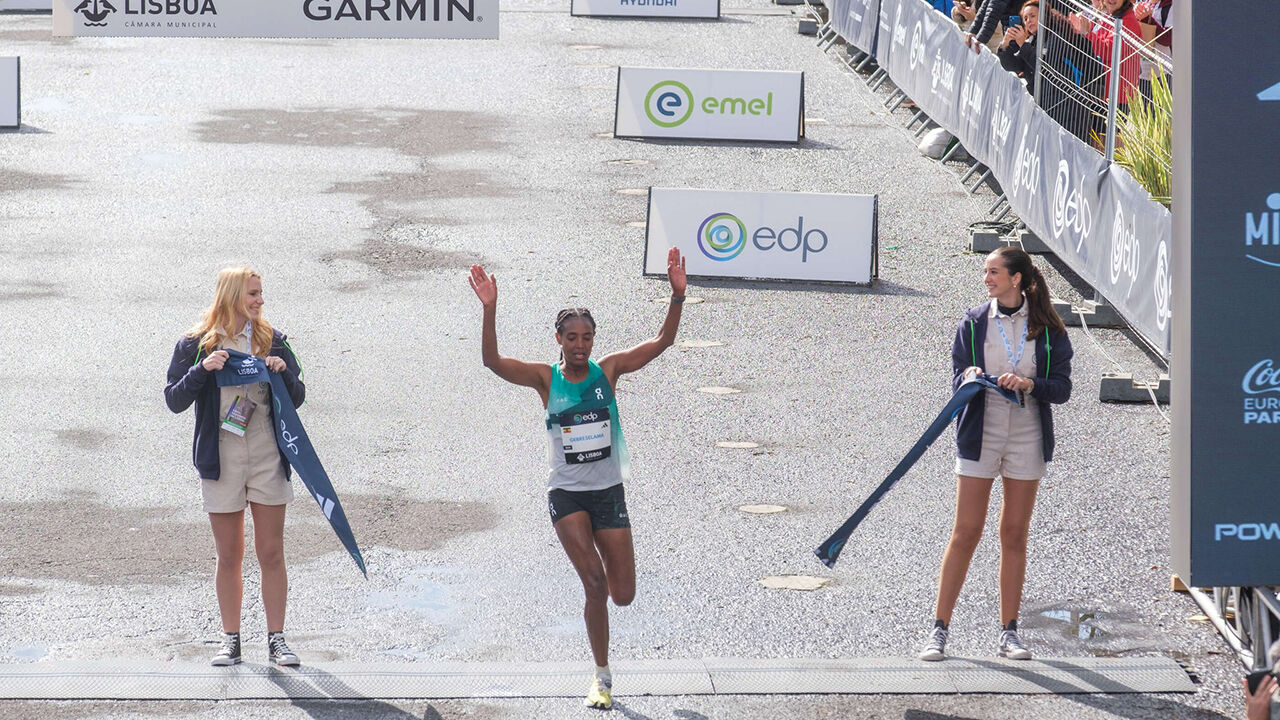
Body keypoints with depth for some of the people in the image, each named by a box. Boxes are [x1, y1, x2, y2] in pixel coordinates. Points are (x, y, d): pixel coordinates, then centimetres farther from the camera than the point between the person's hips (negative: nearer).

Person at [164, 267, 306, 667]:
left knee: (271, 554, -1)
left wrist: (284, 373, -11)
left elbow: (297, 398, 9)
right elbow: (174, 401, -2)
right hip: (220, 461, -1)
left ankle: (276, 640, 3)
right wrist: (202, 370, -17)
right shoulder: (196, 345, 1)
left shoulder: (271, 341, 6)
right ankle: (230, 640, 12)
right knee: (229, 557, 4)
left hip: (267, 460, 1)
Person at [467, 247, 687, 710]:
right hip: (566, 494, -2)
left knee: (622, 596, 1)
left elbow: (662, 342, -7)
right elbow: (492, 361, -19)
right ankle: (602, 676, -6)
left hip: (609, 492, 2)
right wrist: (489, 310, -32)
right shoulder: (545, 378, -5)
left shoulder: (607, 371, -2)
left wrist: (678, 296, -21)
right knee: (594, 582, -18)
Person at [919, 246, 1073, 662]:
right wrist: (969, 377, -20)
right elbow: (958, 375, 3)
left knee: (1015, 534, 5)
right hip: (980, 436, 0)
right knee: (966, 532, -3)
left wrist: (1029, 384, -21)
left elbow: (1062, 387, -2)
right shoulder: (974, 323, 2)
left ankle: (1009, 632, 12)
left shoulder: (1048, 330, 0)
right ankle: (940, 629, 2)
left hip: (1027, 439, 0)